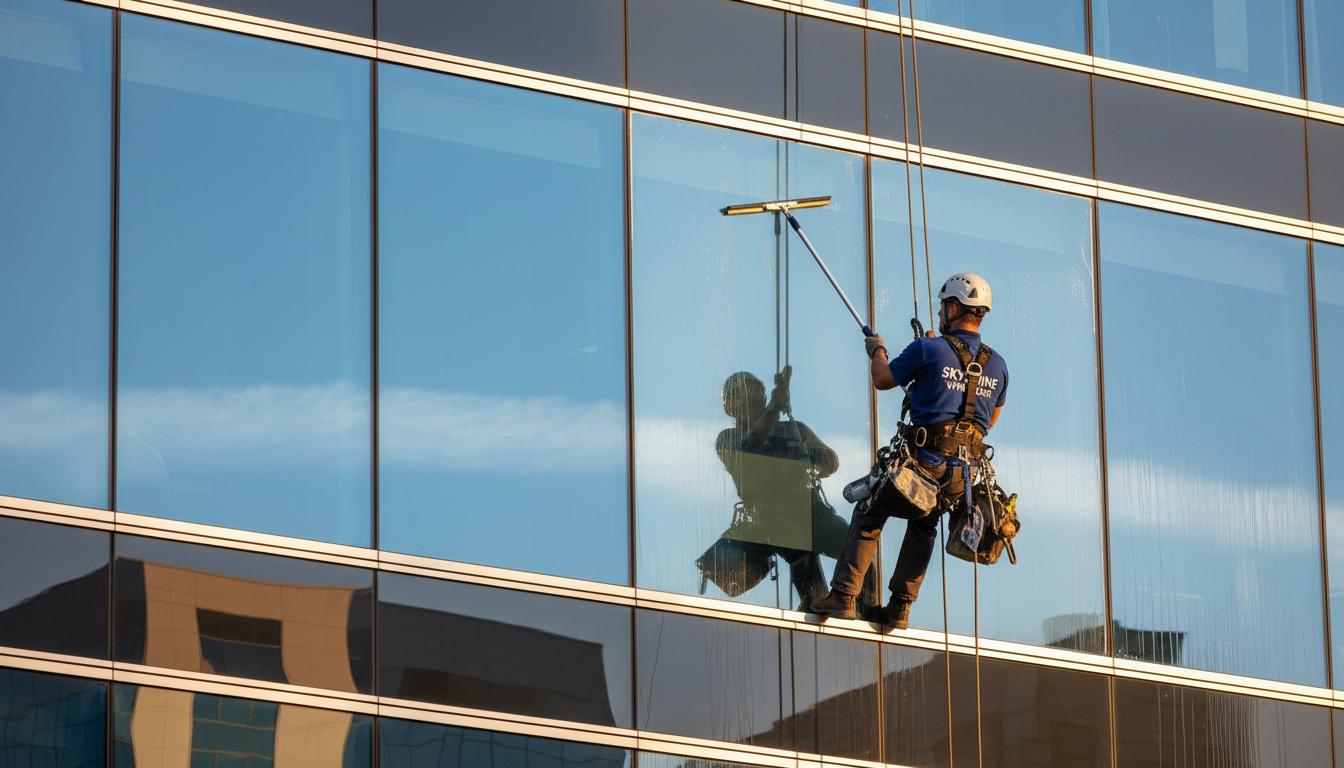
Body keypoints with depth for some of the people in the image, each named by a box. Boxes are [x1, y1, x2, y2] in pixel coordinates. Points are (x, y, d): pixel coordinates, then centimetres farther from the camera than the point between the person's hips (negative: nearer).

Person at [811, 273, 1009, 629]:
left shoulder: (928, 350, -8)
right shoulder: (997, 366, 8)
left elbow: (882, 380, 7)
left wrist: (877, 351, 27)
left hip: (924, 462, -4)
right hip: (965, 474, 4)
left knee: (868, 515, 13)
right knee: (924, 524, 25)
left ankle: (844, 595, 5)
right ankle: (901, 606, 19)